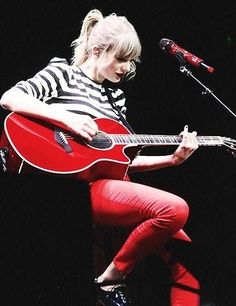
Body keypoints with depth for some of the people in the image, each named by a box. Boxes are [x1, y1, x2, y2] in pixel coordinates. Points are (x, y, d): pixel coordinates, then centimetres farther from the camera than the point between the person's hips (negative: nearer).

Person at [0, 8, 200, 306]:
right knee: (175, 209, -28)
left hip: (113, 182, 8)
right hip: (81, 184, -8)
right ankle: (111, 280, -13)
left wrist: (173, 159, 8)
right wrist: (65, 117, -21)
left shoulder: (116, 96, 23)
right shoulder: (63, 72, 4)